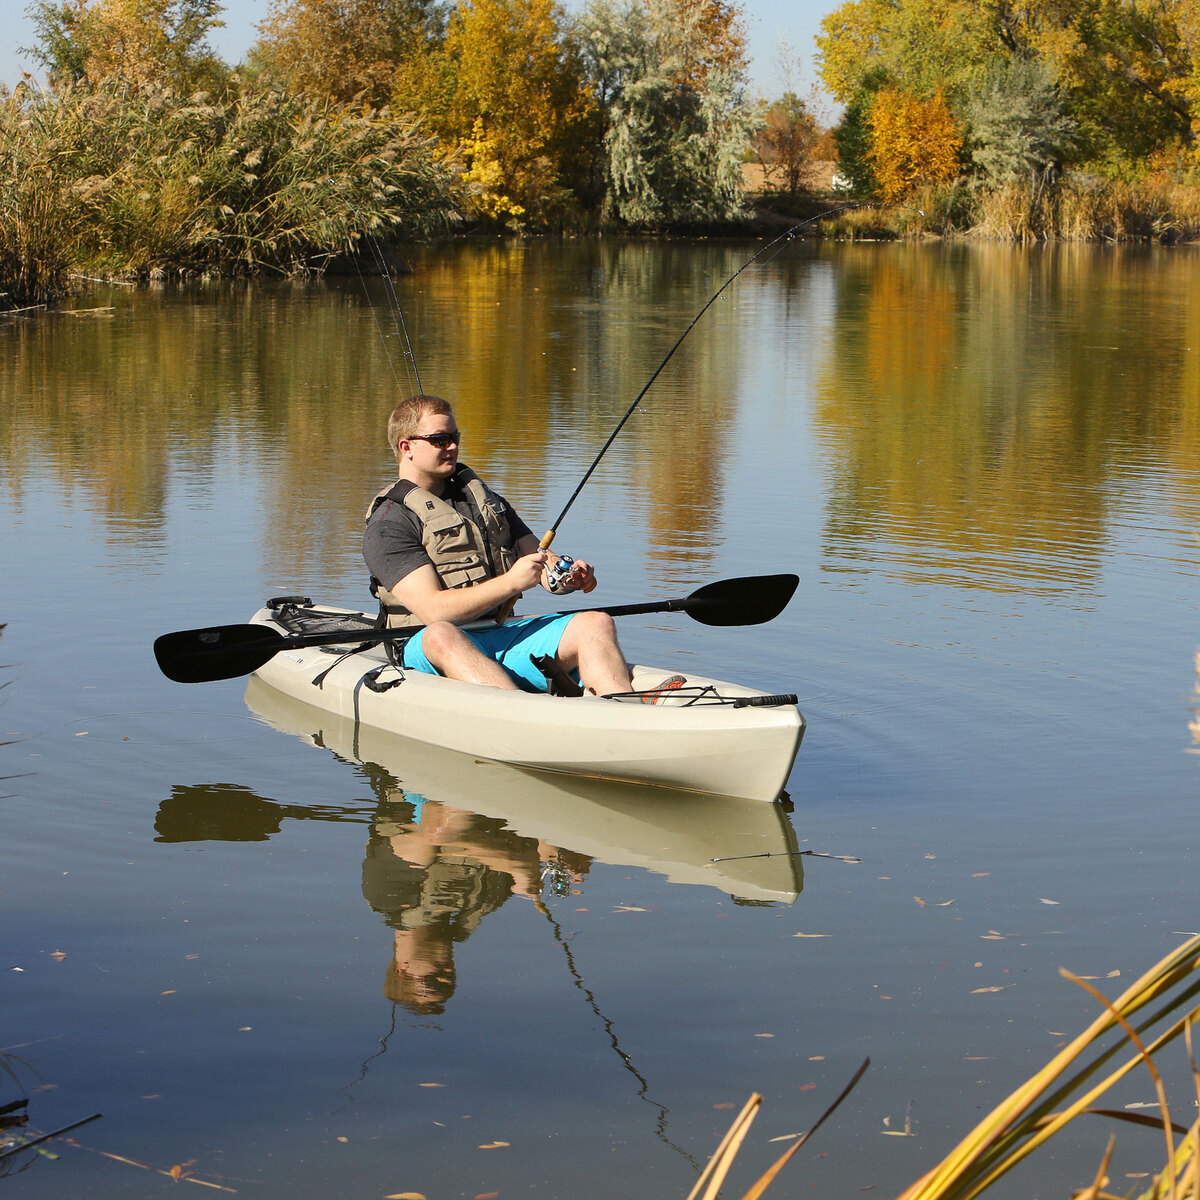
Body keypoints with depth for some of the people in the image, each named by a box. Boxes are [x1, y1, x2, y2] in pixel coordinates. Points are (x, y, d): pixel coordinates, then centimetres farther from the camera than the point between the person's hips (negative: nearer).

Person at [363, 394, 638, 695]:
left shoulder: (483, 497, 24)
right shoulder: (387, 524, -1)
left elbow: (542, 564, 19)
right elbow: (433, 610, -14)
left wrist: (570, 576, -6)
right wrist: (511, 582, -21)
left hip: (503, 634, 6)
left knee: (596, 623, -18)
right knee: (440, 636, -41)